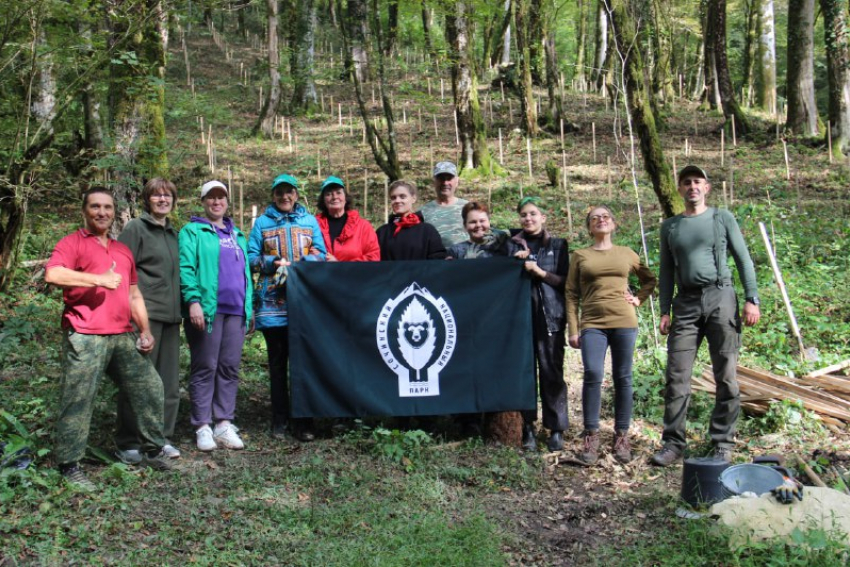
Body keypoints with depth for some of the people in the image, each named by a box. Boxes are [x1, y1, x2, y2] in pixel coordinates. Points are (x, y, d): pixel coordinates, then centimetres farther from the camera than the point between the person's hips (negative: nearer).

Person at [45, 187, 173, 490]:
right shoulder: (73, 243, 1)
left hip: (123, 337, 7)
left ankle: (152, 450, 22)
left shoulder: (123, 250, 23)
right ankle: (69, 466, 5)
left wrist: (145, 330, 16)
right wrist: (98, 278, -19)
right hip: (85, 338, -7)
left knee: (149, 387, 8)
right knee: (77, 401, -5)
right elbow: (52, 274, -18)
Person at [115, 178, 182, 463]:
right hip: (144, 315, -7)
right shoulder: (135, 229, -2)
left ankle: (162, 438, 19)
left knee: (169, 382, 9)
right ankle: (128, 443, 6)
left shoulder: (173, 233, 19)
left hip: (170, 316, 7)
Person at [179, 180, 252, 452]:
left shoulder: (237, 235, 22)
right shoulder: (192, 232, 4)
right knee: (205, 368, -2)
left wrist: (248, 306, 15)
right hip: (206, 309, -5)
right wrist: (193, 301, -18)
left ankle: (224, 423, 12)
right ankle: (202, 427, 4)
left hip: (235, 310, 5)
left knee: (230, 368, 5)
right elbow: (186, 268, -7)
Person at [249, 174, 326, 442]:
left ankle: (302, 422, 5)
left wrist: (298, 266, -10)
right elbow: (251, 257, 7)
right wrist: (274, 263, -10)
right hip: (273, 301, 0)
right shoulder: (262, 223, 12)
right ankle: (279, 421, 13)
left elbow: (320, 254, 8)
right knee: (277, 362, 6)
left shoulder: (309, 221, 14)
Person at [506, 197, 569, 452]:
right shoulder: (513, 245, 14)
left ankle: (556, 430, 2)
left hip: (550, 316, -1)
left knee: (551, 372, -5)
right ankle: (528, 429, 8)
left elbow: (564, 280, 5)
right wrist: (516, 261, -5)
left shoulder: (557, 245, 10)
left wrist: (539, 271, -9)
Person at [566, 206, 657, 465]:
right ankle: (590, 436, -7)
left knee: (622, 378, 3)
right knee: (593, 375, -16)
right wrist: (573, 330, 0)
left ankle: (622, 436, 12)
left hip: (624, 322, 2)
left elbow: (650, 280, 25)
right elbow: (572, 295, 6)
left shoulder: (627, 254, 13)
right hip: (593, 324, -1)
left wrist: (638, 299, 7)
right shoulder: (580, 256, 9)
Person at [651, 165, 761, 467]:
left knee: (726, 377, -1)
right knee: (676, 377, -3)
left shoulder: (723, 218, 9)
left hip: (720, 298, -2)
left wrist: (752, 299, -3)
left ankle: (722, 444, 7)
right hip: (685, 303, 2)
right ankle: (673, 442, 2)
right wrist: (664, 311, 6)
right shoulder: (670, 226, 15)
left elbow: (743, 260, 6)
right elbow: (666, 271, 14)